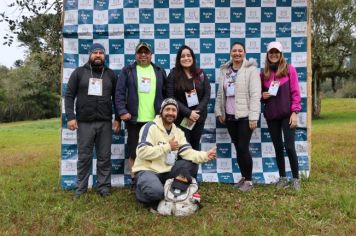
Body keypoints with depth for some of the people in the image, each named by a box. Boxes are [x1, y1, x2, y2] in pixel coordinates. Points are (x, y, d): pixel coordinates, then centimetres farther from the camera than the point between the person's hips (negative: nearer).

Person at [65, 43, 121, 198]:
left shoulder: (110, 74, 10)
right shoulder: (79, 72, 5)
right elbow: (69, 96, 2)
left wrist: (118, 118, 3)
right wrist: (70, 117, -8)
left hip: (105, 123, 1)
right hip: (84, 122, -1)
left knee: (104, 157, 5)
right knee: (84, 157, 5)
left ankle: (104, 186, 15)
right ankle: (81, 187, 16)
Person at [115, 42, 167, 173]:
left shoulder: (159, 71, 12)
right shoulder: (128, 71, 5)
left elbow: (166, 94, 14)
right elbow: (120, 92, -2)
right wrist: (122, 111, -12)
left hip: (155, 120, 2)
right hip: (135, 119, -1)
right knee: (134, 153, 6)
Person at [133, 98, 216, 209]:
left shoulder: (178, 132, 7)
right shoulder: (150, 127, -14)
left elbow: (188, 153, -5)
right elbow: (142, 152, -25)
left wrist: (205, 155, -24)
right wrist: (168, 147, -22)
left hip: (166, 171, 6)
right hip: (147, 170, -6)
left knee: (191, 165, -12)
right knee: (156, 191, -35)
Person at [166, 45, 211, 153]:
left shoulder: (200, 74, 6)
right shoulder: (173, 75, -2)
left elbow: (207, 94, 1)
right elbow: (171, 98, -9)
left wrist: (197, 112, -12)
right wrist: (188, 113, -16)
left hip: (199, 117, 3)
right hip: (181, 118, -3)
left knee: (195, 146, 11)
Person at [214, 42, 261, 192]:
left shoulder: (251, 69, -6)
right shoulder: (224, 70, 11)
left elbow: (255, 95, -13)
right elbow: (220, 93, 15)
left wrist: (253, 117, -18)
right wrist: (219, 112, 10)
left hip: (245, 116, -5)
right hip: (230, 116, 5)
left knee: (243, 148, -6)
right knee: (238, 148, 11)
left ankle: (248, 180, 9)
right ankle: (243, 177, 26)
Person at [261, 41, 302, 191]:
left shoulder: (289, 70, 0)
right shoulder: (264, 73, 8)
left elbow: (295, 93, -4)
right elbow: (260, 94, 18)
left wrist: (294, 112, -11)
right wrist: (262, 96, -6)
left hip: (287, 114, -3)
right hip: (271, 115, 3)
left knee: (289, 146, -5)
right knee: (278, 147, 9)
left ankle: (296, 178, 9)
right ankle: (282, 178, 20)